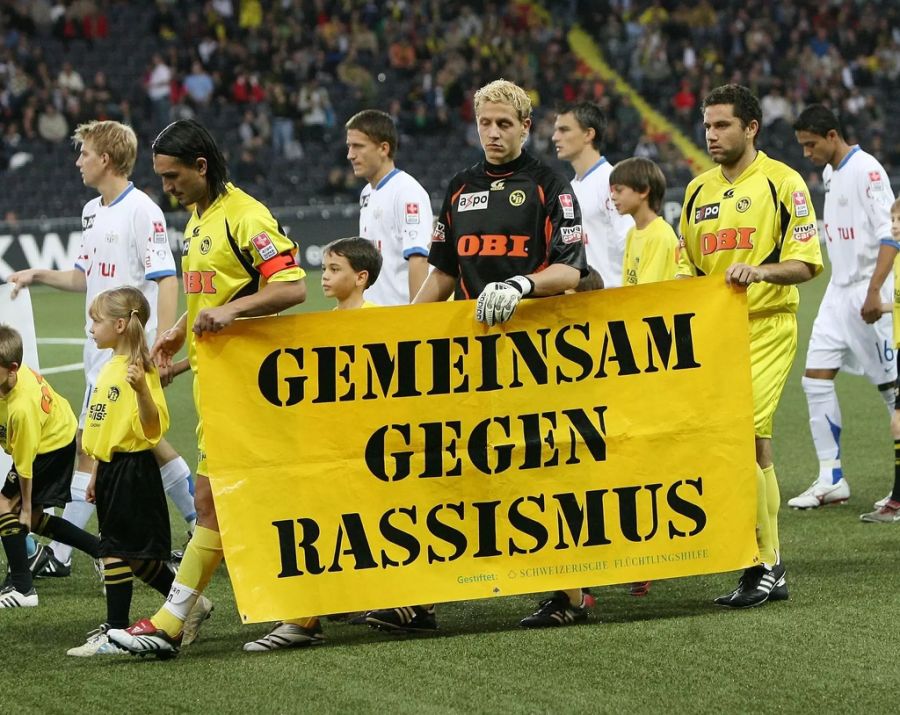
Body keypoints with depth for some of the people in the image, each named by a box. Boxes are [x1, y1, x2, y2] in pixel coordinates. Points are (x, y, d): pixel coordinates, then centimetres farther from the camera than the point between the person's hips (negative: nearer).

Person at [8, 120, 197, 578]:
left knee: (90, 446, -9)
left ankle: (60, 553, -6)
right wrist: (37, 276, 10)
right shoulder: (92, 211, 13)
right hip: (100, 346, 9)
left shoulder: (143, 212, -14)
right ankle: (202, 527, 25)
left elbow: (166, 280, -17)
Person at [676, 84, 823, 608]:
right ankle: (771, 568, 13)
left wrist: (760, 271, -23)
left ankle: (763, 565, -8)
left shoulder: (782, 182, -3)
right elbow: (690, 265, 24)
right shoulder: (698, 190, 16)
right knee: (753, 445, 8)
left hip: (767, 328, -6)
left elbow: (806, 263, -7)